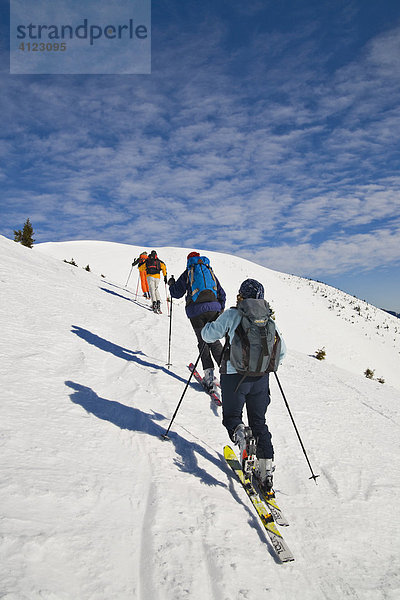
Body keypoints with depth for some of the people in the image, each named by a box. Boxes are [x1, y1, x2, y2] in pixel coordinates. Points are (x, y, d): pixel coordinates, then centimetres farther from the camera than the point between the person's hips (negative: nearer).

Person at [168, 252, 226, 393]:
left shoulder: (187, 273, 11)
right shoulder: (210, 272, 21)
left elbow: (176, 293, 13)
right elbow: (221, 293, 20)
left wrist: (171, 285, 33)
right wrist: (221, 309, 29)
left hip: (196, 310, -2)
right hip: (213, 308, 2)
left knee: (203, 342, 5)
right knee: (214, 342, 9)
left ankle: (209, 376, -2)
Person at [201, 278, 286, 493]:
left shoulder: (232, 315, -7)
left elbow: (209, 335, -2)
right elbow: (281, 352, 9)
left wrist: (209, 325, 20)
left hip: (235, 377, -3)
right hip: (261, 378, 4)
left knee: (232, 416, 14)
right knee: (259, 422, 15)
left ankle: (240, 432, -21)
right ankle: (266, 469, 8)